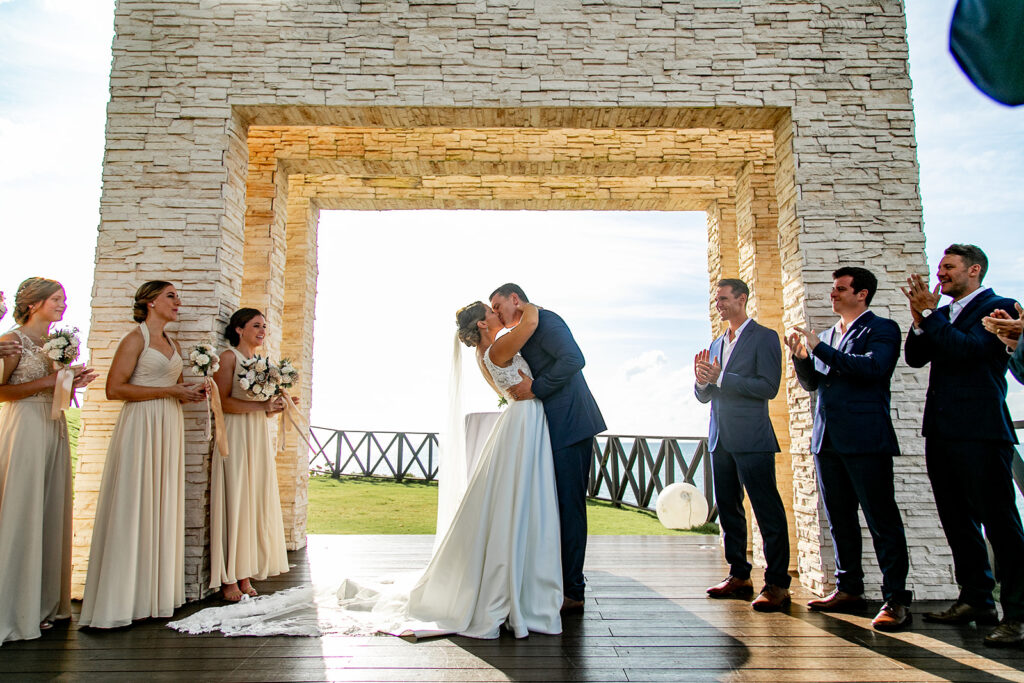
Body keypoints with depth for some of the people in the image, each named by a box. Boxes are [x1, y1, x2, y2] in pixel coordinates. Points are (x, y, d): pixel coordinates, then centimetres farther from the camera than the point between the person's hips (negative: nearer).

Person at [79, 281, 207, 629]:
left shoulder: (173, 344, 18)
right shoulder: (136, 339, -4)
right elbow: (115, 388, -13)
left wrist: (190, 392, 5)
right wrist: (171, 391, -13)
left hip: (169, 427, 7)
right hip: (141, 424, -7)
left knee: (162, 506, 7)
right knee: (132, 506, -6)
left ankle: (154, 592, 13)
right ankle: (118, 601, 0)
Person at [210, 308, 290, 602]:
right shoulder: (229, 357, -2)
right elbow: (223, 401, -12)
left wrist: (274, 407, 3)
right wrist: (261, 405, -19)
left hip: (259, 437, 7)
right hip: (235, 437, -7)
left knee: (256, 502, 3)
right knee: (233, 502, -6)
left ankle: (245, 574, 8)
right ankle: (229, 578, -1)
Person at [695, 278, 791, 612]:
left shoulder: (764, 337, -2)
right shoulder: (716, 345, 19)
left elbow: (769, 386, -14)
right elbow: (705, 396, 19)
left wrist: (720, 378, -17)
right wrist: (702, 381, -3)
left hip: (751, 439, -7)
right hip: (721, 439, 8)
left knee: (767, 509, -5)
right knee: (728, 509, 11)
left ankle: (777, 584, 1)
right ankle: (739, 576, 21)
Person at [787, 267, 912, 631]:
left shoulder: (882, 329, 0)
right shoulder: (827, 336, 20)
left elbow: (873, 367, -18)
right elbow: (811, 383, 18)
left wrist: (819, 348, -17)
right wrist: (802, 357, -2)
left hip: (865, 439, -7)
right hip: (827, 438, 7)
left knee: (882, 519, -4)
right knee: (840, 519, 12)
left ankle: (896, 599, 1)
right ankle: (850, 589, 22)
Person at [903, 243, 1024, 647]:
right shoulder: (941, 315, 18)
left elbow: (968, 348, -18)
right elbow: (915, 358, 9)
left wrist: (929, 314, -12)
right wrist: (919, 320, -4)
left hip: (980, 431, -8)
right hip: (941, 431, 8)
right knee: (958, 521, 13)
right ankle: (976, 600, 24)